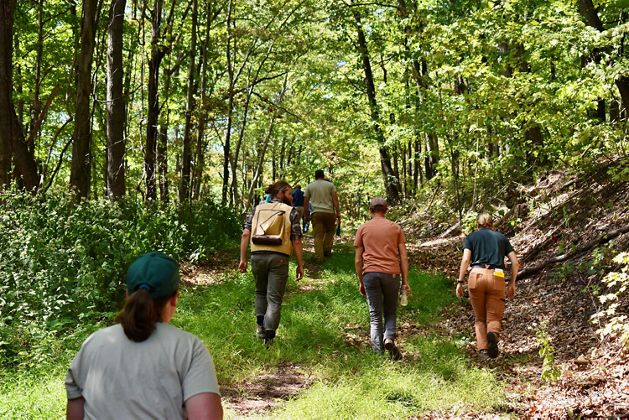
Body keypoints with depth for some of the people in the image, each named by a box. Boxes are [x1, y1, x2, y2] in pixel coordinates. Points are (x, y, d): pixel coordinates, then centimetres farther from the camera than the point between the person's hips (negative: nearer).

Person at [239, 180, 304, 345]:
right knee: (274, 298, 5)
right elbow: (296, 241, -1)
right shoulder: (291, 212, 6)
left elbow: (245, 234, 5)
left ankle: (260, 323, 13)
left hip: (258, 255, 3)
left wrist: (242, 259, 7)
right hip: (279, 257, -3)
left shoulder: (257, 209, 14)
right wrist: (300, 264, 4)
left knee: (260, 292, 25)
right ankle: (268, 335, 0)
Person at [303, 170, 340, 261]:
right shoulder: (330, 185, 7)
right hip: (329, 212, 0)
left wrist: (307, 215, 17)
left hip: (316, 212, 0)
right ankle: (327, 250, 16)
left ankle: (319, 256, -6)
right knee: (330, 231, 21)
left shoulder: (309, 186, 11)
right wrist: (338, 214, 1)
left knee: (318, 235, 0)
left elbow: (305, 202, 9)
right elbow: (335, 200, 0)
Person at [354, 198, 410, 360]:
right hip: (391, 273, 0)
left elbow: (358, 259, 8)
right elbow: (404, 257, 5)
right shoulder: (395, 228, 11)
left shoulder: (363, 228, 10)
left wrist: (360, 282, 15)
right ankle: (389, 337, -11)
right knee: (390, 313, 15)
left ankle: (378, 352, 0)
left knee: (375, 315, 5)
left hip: (370, 273, 0)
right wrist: (405, 282, 7)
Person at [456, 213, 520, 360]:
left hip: (476, 276, 0)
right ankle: (493, 334, -28)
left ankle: (482, 349, -3)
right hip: (497, 277, 0)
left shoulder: (471, 238, 16)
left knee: (479, 318, 14)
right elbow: (515, 262, 13)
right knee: (494, 317, 6)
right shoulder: (501, 237, 21)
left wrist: (460, 282, 0)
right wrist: (512, 283, 19)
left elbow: (465, 260, -1)